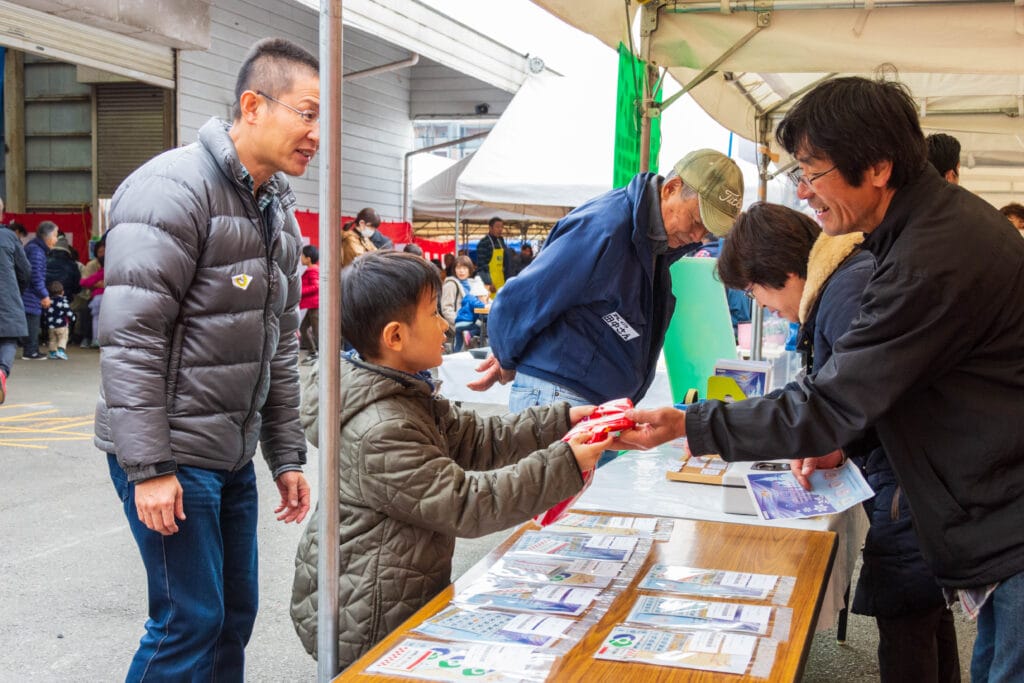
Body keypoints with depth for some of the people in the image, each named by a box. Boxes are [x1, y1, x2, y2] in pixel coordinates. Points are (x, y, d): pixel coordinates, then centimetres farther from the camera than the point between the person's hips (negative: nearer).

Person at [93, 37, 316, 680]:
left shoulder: (279, 210, 12)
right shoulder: (173, 189, -15)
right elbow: (130, 336, -20)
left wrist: (287, 455, 14)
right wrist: (149, 467, -21)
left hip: (233, 453, 8)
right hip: (173, 454, -8)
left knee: (235, 613, 14)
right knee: (192, 621, -3)